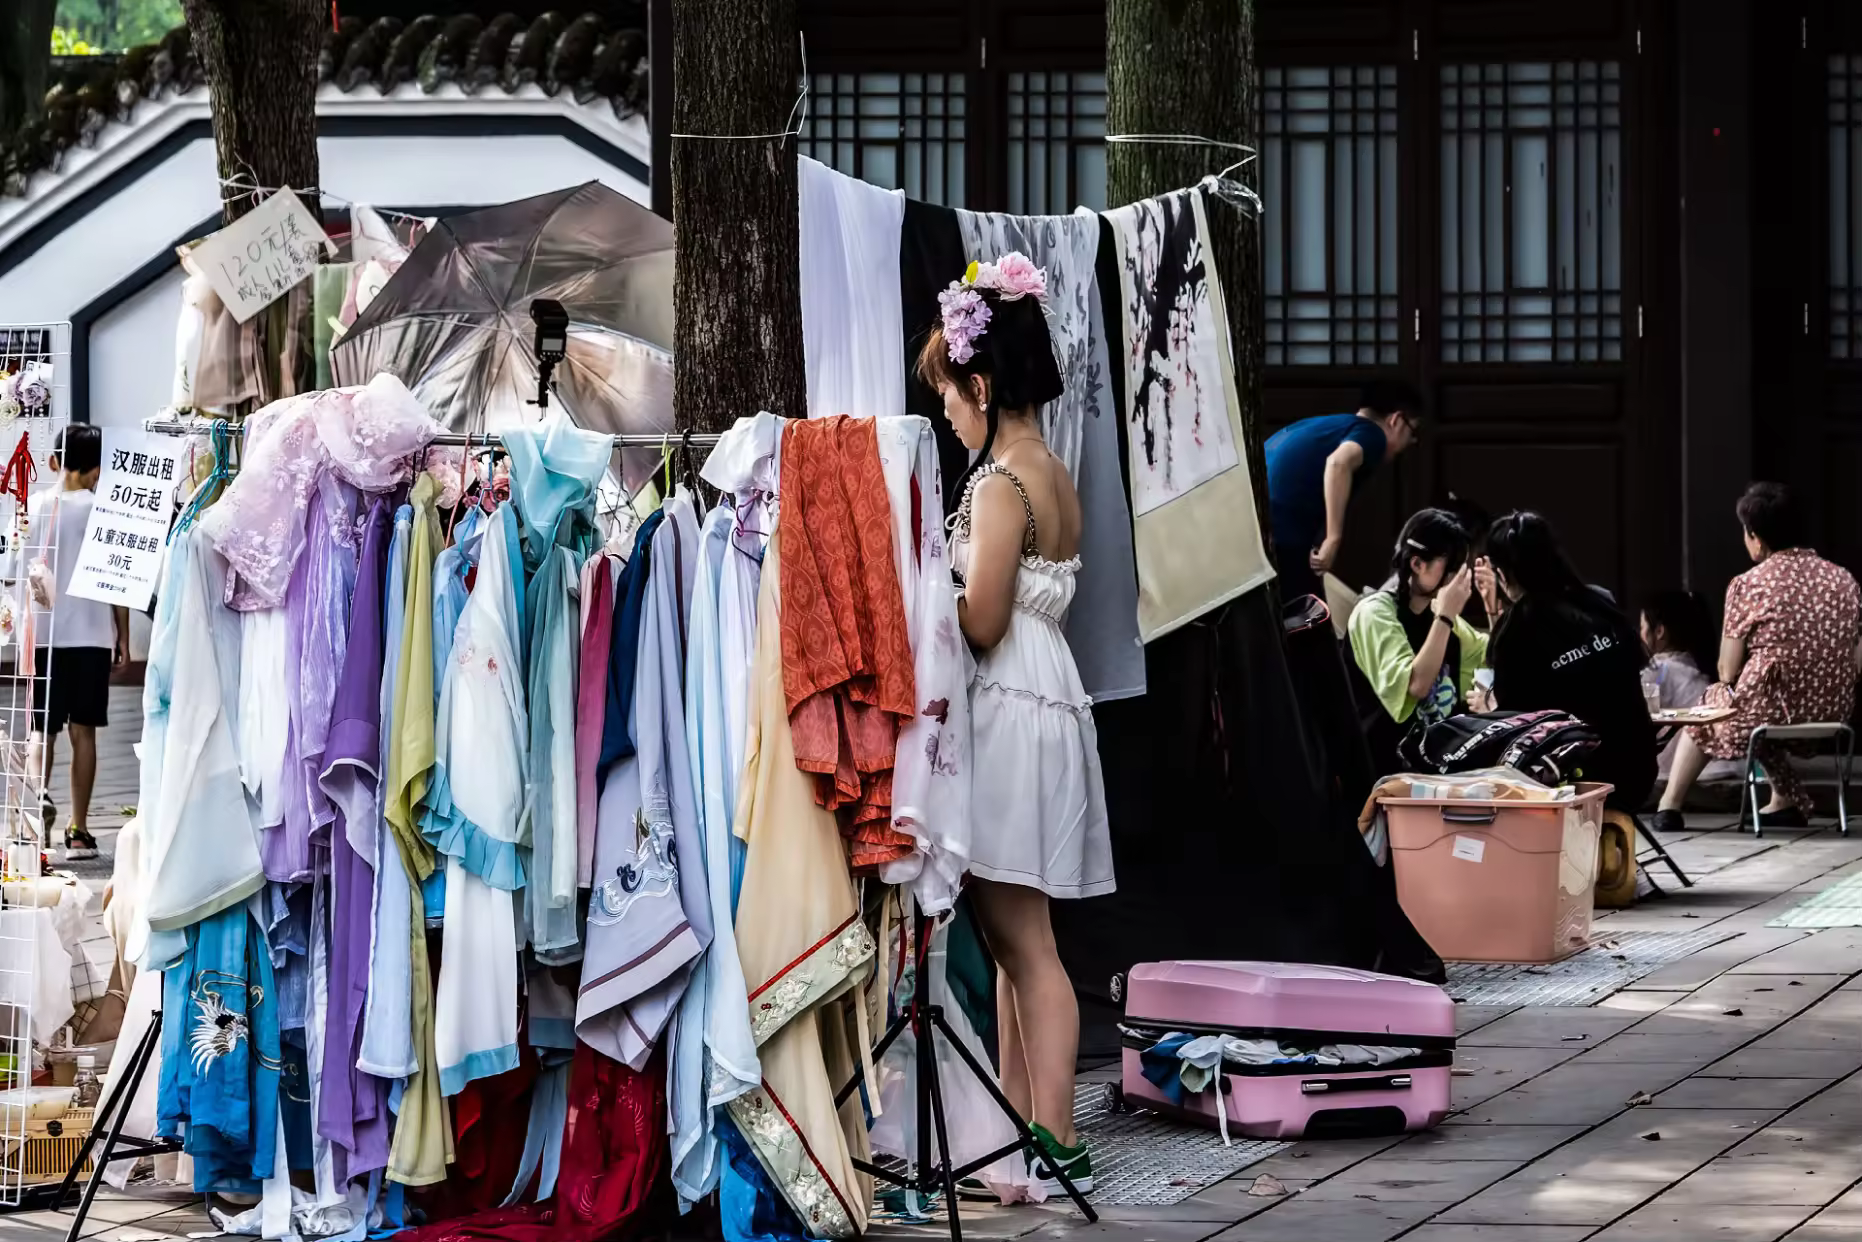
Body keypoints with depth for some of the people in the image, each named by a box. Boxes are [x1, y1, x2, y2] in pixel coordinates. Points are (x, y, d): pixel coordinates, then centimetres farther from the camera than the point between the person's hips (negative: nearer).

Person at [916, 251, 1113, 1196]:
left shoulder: (1000, 484, -15)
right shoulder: (1056, 476, 12)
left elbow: (979, 624, -16)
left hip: (1009, 713, -9)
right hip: (1046, 703, 9)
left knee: (1023, 941, -7)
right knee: (1012, 939, 13)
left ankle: (1055, 1146, -6)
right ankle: (1022, 1128, 16)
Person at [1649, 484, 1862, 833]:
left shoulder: (1747, 586, -10)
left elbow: (1728, 673, -4)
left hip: (1770, 713, -4)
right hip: (1833, 712, 4)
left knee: (1705, 708, 28)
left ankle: (1670, 807, 30)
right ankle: (1786, 801, 32)